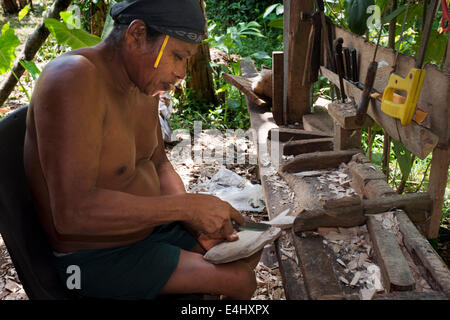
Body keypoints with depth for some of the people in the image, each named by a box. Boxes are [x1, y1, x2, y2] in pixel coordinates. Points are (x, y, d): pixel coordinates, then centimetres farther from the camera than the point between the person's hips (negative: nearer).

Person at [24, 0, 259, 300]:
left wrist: (197, 221, -5)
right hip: (101, 260, -8)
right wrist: (188, 206, -31)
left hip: (149, 226, 8)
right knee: (241, 281, -12)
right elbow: (72, 211, -35)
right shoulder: (74, 79, -28)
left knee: (249, 252, 13)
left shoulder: (145, 82, -1)